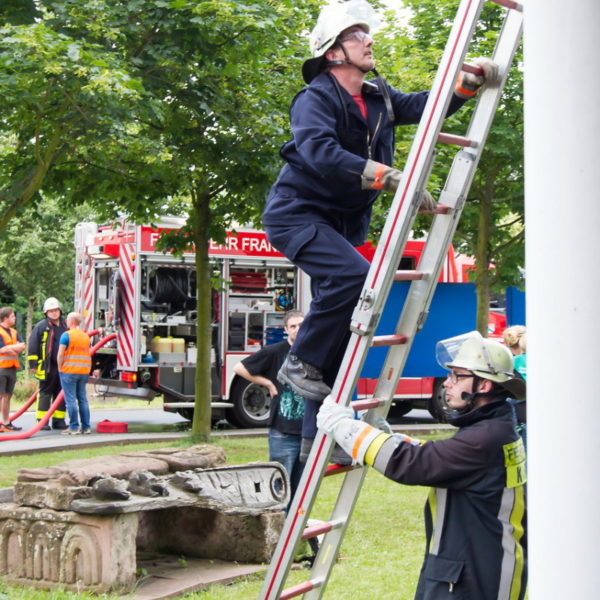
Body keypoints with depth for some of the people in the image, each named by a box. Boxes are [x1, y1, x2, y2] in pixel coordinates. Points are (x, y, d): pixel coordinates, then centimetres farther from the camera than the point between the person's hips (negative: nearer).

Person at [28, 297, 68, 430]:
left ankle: (58, 420, 12)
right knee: (45, 393, -3)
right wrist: (33, 364, -8)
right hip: (47, 367, -5)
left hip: (63, 367, 5)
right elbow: (33, 346, -4)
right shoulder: (41, 326, -3)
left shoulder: (65, 326, 14)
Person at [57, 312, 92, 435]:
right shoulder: (86, 336, 12)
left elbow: (60, 354, -12)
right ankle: (86, 427, 9)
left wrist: (60, 368, 0)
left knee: (71, 400, -4)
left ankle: (74, 427, -6)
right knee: (82, 399, 10)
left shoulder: (67, 335, -8)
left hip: (69, 371, -6)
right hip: (84, 371, 6)